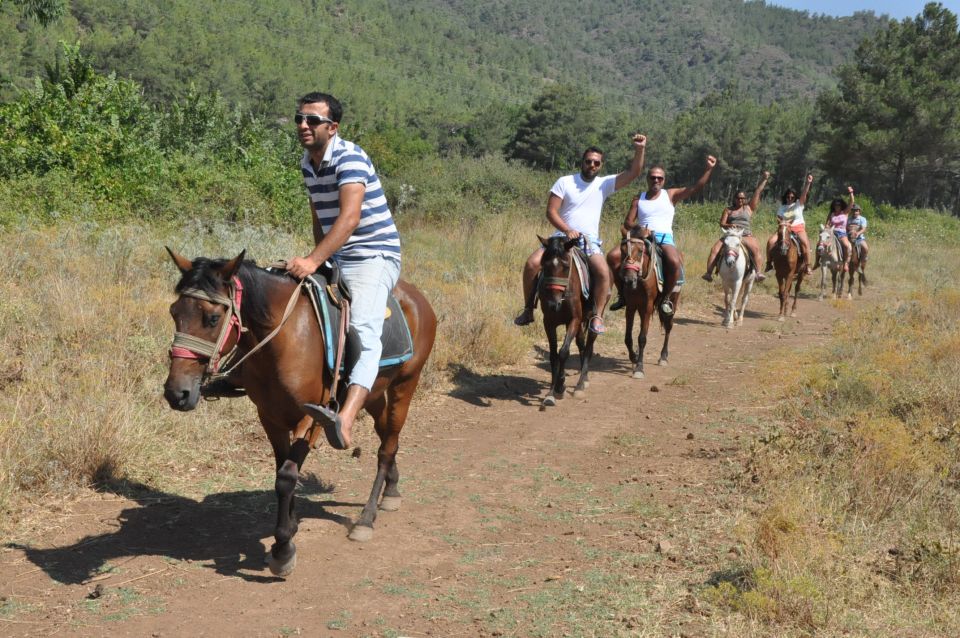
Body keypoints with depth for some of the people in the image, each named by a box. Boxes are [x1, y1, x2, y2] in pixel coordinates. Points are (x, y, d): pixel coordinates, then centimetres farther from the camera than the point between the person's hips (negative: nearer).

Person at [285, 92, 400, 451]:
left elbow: (349, 218, -31)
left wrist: (314, 261, -40)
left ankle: (345, 419, -47)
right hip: (332, 261, 10)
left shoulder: (350, 158, -16)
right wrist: (317, 262, 14)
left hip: (374, 258, -10)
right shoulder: (307, 164, 11)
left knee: (364, 334, -29)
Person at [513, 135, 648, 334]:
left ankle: (597, 317, -17)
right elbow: (551, 212, -5)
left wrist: (639, 150, -17)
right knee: (532, 263, -20)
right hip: (563, 237, 0)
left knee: (604, 272, -29)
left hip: (590, 241, 0)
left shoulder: (604, 184, 6)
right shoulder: (565, 182, 1)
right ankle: (528, 310, -4)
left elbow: (633, 173, -3)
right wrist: (567, 230, -19)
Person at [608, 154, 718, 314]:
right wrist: (627, 232, -10)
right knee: (613, 256, -20)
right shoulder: (638, 199, 17)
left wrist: (708, 169, -8)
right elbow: (628, 223, 14)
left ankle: (666, 298, -15)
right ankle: (623, 293, -3)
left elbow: (695, 188, 2)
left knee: (674, 262, -36)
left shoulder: (671, 195, 12)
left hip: (664, 238, -2)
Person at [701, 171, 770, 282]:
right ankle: (709, 272, -25)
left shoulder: (749, 208, 13)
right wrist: (729, 225, -15)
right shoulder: (728, 210, 15)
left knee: (756, 248, -32)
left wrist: (764, 180, 10)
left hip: (746, 235, -1)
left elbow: (758, 192, 12)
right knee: (714, 249, -21)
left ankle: (758, 272, -32)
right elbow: (721, 223, 7)